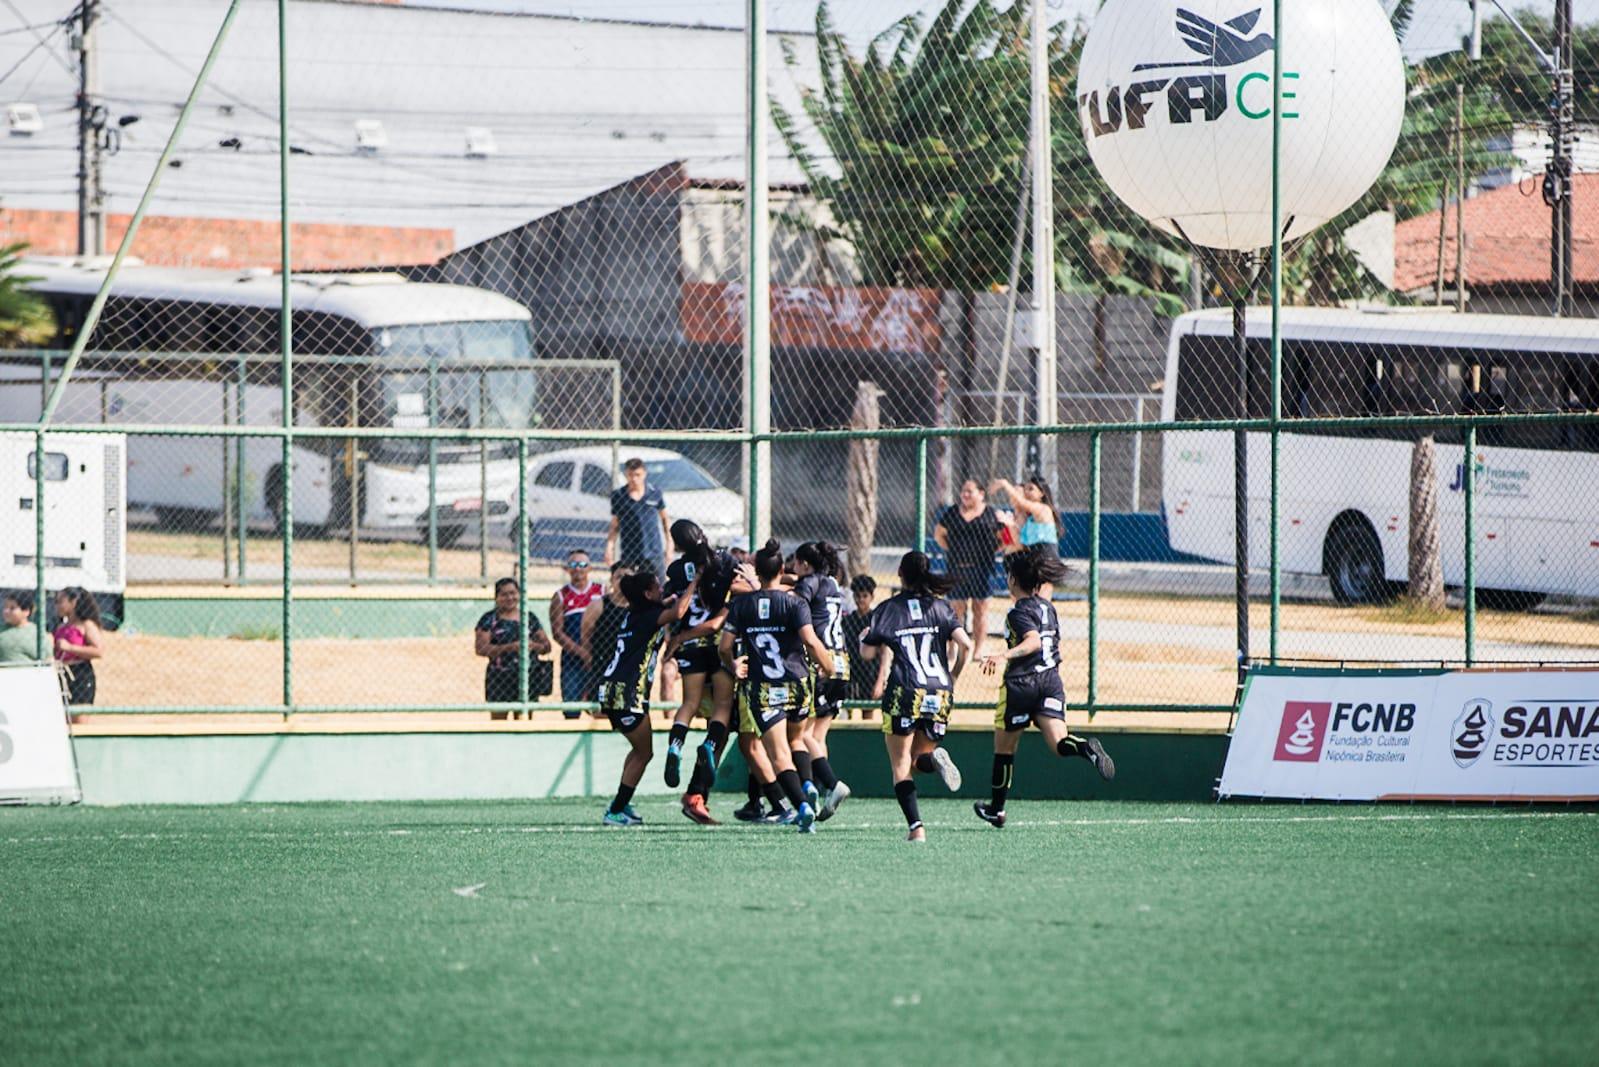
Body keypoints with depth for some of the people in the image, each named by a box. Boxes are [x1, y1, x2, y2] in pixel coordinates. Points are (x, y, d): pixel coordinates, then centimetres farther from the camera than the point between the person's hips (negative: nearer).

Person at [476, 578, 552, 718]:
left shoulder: (530, 618, 12)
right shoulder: (489, 619, 1)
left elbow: (546, 646, 13)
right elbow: (480, 648, -10)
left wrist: (534, 646, -11)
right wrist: (510, 647, -20)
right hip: (499, 678, -3)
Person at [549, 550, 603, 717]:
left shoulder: (602, 592, 7)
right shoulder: (561, 597, 5)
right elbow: (558, 632, -4)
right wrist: (582, 653, -15)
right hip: (572, 659, 0)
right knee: (571, 711, -5)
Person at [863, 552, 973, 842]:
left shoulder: (888, 609, 3)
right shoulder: (941, 606, 10)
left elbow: (869, 653, -3)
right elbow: (965, 645, 0)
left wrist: (865, 638, 20)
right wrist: (953, 676, 16)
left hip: (904, 691, -3)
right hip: (940, 692, 3)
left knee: (900, 764, 2)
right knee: (919, 758, 18)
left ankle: (916, 827, -16)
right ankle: (935, 758, -19)